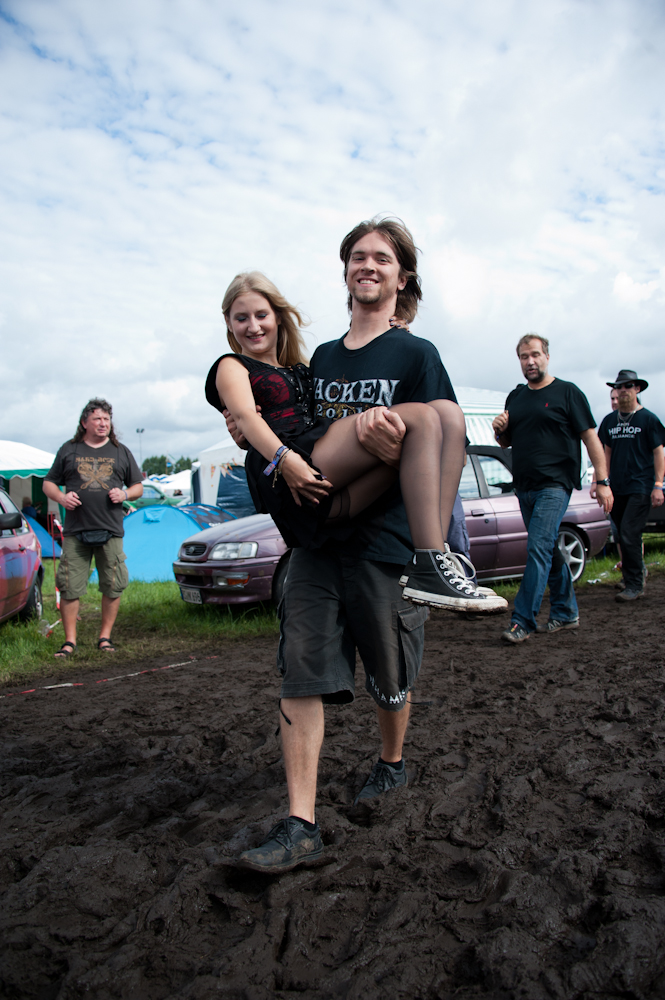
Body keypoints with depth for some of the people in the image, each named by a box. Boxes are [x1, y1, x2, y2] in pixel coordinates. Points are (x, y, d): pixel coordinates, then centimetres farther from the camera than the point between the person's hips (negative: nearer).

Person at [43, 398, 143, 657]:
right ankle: (70, 640, 6)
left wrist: (124, 494, -4)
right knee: (69, 587, -3)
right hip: (75, 531, -1)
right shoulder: (68, 451, 12)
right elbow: (48, 483, 15)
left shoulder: (121, 452, 15)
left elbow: (138, 487, 18)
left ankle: (105, 636, 14)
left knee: (112, 587, 1)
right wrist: (61, 497, -6)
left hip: (111, 531, 1)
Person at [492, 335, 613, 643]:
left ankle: (523, 620, -13)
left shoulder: (567, 392, -1)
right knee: (549, 550, 13)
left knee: (539, 548, -15)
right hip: (524, 487, 6)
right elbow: (506, 443, 23)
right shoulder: (515, 397, 15)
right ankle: (566, 612, 25)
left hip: (555, 485, -6)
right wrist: (500, 431, -1)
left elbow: (591, 438, -4)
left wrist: (602, 481, -12)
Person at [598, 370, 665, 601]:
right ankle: (636, 576, 27)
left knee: (629, 536, -14)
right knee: (623, 538, 10)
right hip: (617, 488, 5)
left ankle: (634, 585, -6)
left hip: (640, 488, -5)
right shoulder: (610, 420, 13)